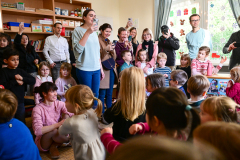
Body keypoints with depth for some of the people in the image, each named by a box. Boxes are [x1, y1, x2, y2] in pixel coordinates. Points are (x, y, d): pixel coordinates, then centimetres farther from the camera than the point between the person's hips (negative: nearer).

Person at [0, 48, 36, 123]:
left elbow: (33, 80, -2)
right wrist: (15, 81, -17)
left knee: (22, 122, 15)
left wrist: (22, 78, -16)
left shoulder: (20, 71, 4)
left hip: (20, 102, 4)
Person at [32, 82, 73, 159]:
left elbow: (72, 115, -20)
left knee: (66, 115, -20)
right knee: (54, 130, -38)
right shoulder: (37, 109, -17)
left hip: (58, 136, 4)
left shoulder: (60, 104, -5)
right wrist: (58, 124, -36)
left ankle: (54, 145, -6)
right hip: (43, 143, -4)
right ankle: (68, 141, -4)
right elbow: (37, 131, -31)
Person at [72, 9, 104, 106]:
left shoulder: (94, 32, 15)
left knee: (95, 96, 10)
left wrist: (101, 68, 17)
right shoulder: (78, 30, -3)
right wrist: (88, 32, -19)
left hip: (96, 69, 6)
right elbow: (78, 49, -16)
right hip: (84, 69, -5)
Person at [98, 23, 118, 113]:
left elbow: (114, 57, 14)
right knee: (102, 94, -2)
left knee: (110, 93, 13)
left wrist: (112, 50, -4)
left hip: (111, 70, 8)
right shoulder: (98, 40, -7)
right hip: (103, 70, -8)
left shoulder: (108, 41, 17)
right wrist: (106, 49, -23)